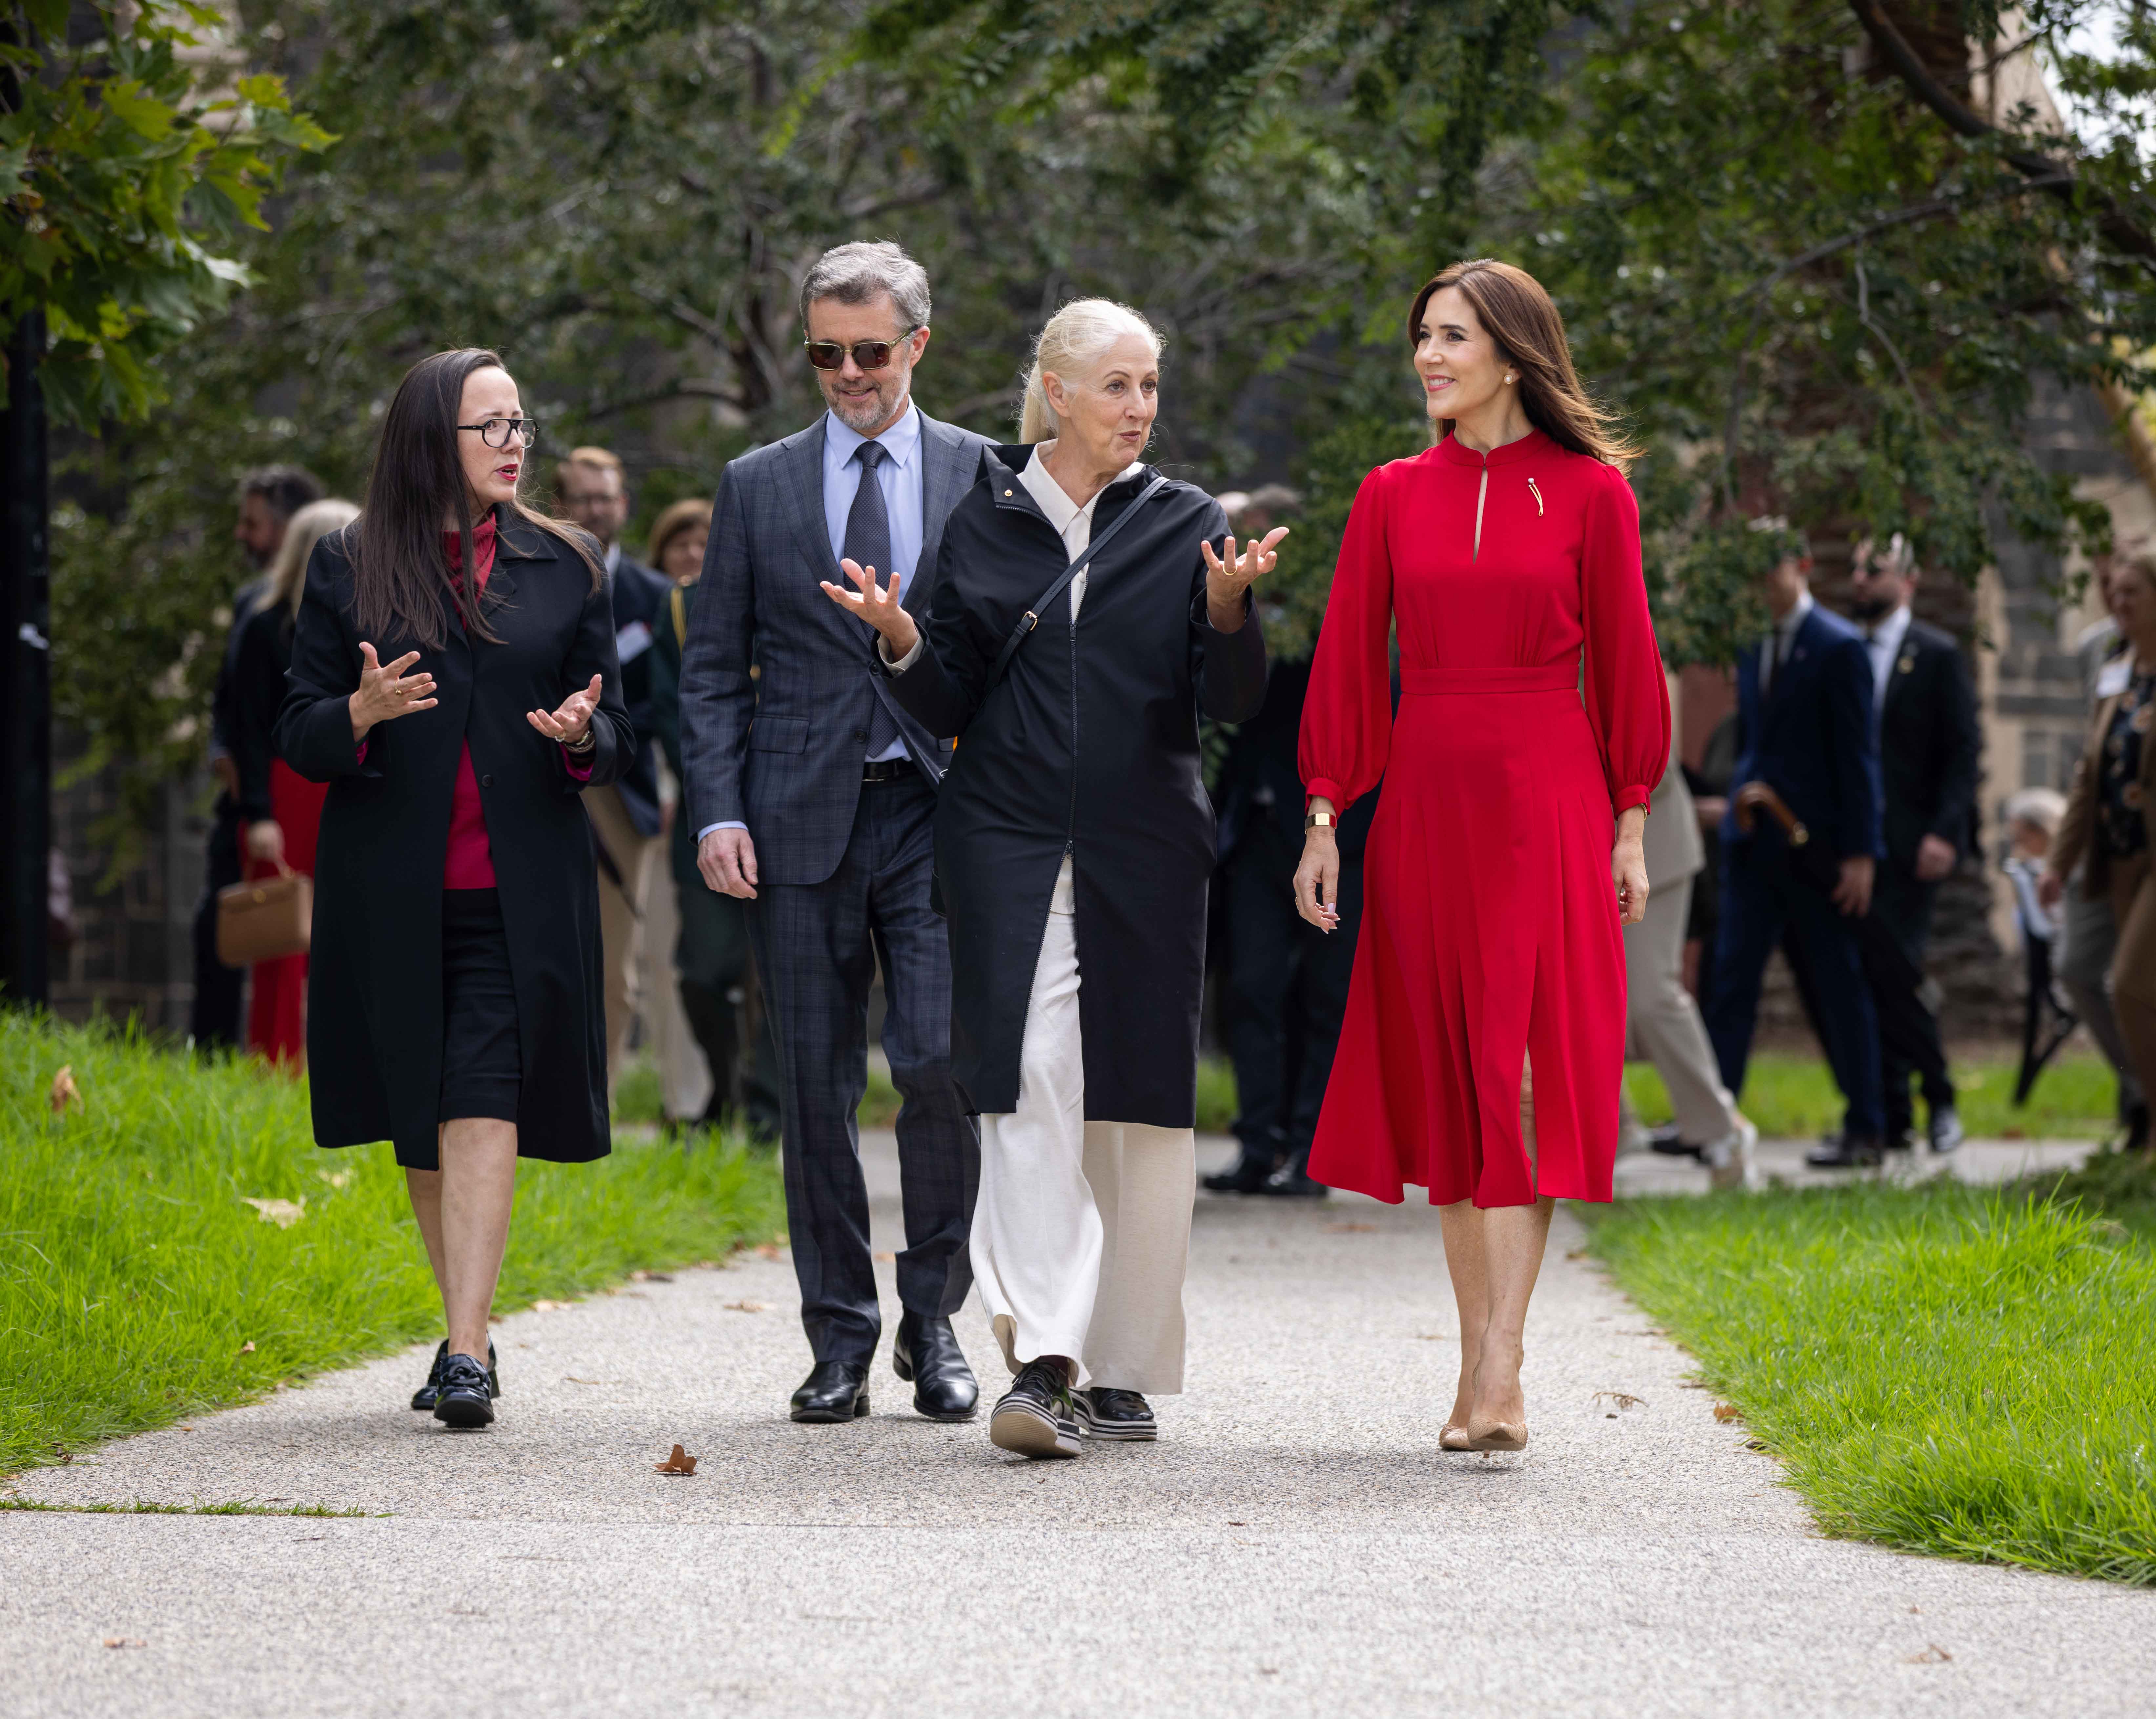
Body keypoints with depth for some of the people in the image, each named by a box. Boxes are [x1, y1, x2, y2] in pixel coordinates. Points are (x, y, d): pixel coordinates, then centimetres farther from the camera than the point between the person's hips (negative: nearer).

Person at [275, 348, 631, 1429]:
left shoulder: (566, 568, 10)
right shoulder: (349, 568, 6)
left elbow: (616, 742, 12)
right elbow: (296, 734, 4)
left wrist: (582, 736, -12)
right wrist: (362, 712, -17)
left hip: (518, 894, -1)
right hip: (390, 893, 1)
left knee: (483, 1105, -14)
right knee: (420, 1122, 8)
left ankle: (466, 1357, -20)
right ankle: (468, 1328, 23)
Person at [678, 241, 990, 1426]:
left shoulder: (984, 477, 7)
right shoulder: (758, 486, 11)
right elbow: (714, 669, 10)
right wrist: (719, 813, -3)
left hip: (940, 808, -2)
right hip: (802, 820, 2)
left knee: (942, 1060, -13)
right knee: (816, 1084, 3)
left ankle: (932, 1319, 4)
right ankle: (840, 1340, 12)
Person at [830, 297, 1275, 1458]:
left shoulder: (1185, 525, 7)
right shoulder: (986, 521, 7)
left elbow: (1232, 702, 1)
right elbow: (949, 703, 9)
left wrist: (1227, 608, -18)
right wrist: (901, 638, -11)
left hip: (1145, 850, 1)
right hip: (1010, 845, -1)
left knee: (1141, 1102, 4)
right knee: (1032, 1088, -14)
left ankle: (1123, 1370, 15)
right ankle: (1041, 1363, -21)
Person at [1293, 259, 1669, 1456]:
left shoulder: (1590, 491, 1)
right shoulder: (1394, 497, 8)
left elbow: (1624, 663, 3)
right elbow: (1348, 664, 9)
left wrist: (1630, 826, 1)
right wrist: (1325, 820, 4)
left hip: (1548, 804, -3)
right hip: (1425, 804, 3)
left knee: (1520, 1076, -10)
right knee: (1445, 1076, 4)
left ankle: (1491, 1379, -16)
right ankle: (1490, 1375, 11)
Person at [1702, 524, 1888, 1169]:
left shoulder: (1839, 647, -8)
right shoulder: (1751, 647, 13)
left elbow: (1858, 754, -10)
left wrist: (1860, 851, -14)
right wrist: (1738, 805, 12)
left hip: (1817, 846, -6)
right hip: (1754, 844, 6)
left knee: (1840, 985, 1)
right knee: (1731, 977, 1)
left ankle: (1865, 1131, 7)